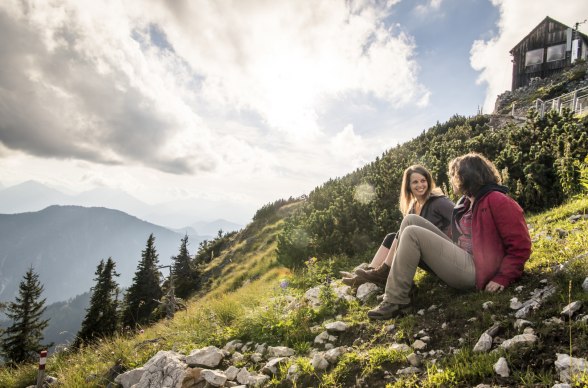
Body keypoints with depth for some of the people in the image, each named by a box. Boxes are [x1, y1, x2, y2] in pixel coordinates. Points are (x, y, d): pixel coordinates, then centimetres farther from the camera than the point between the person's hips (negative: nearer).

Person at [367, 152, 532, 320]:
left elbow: (521, 246, -13)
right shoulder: (467, 202, 19)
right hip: (461, 257, 9)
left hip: (474, 270, -9)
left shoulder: (496, 200, -9)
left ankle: (394, 302, -17)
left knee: (412, 233, -19)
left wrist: (502, 279, -17)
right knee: (411, 220, 0)